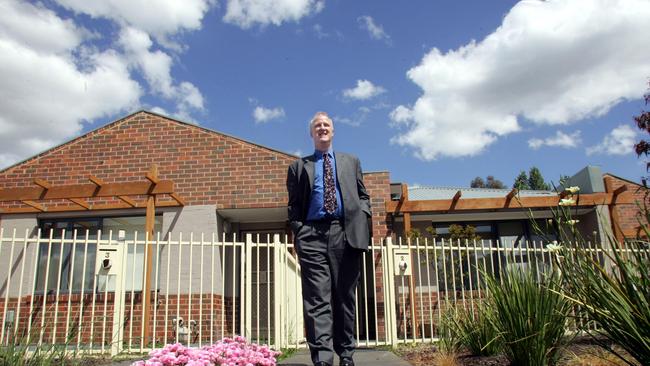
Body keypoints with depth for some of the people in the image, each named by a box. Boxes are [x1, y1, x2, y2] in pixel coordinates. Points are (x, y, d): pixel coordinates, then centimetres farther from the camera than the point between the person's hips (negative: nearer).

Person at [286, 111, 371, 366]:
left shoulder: (351, 162, 22)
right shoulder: (298, 167, 18)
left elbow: (363, 195, 19)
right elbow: (294, 205, 13)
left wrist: (361, 218, 1)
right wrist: (298, 232, -1)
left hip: (346, 233, 1)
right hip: (312, 235, -1)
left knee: (345, 297, 5)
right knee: (317, 300, -8)